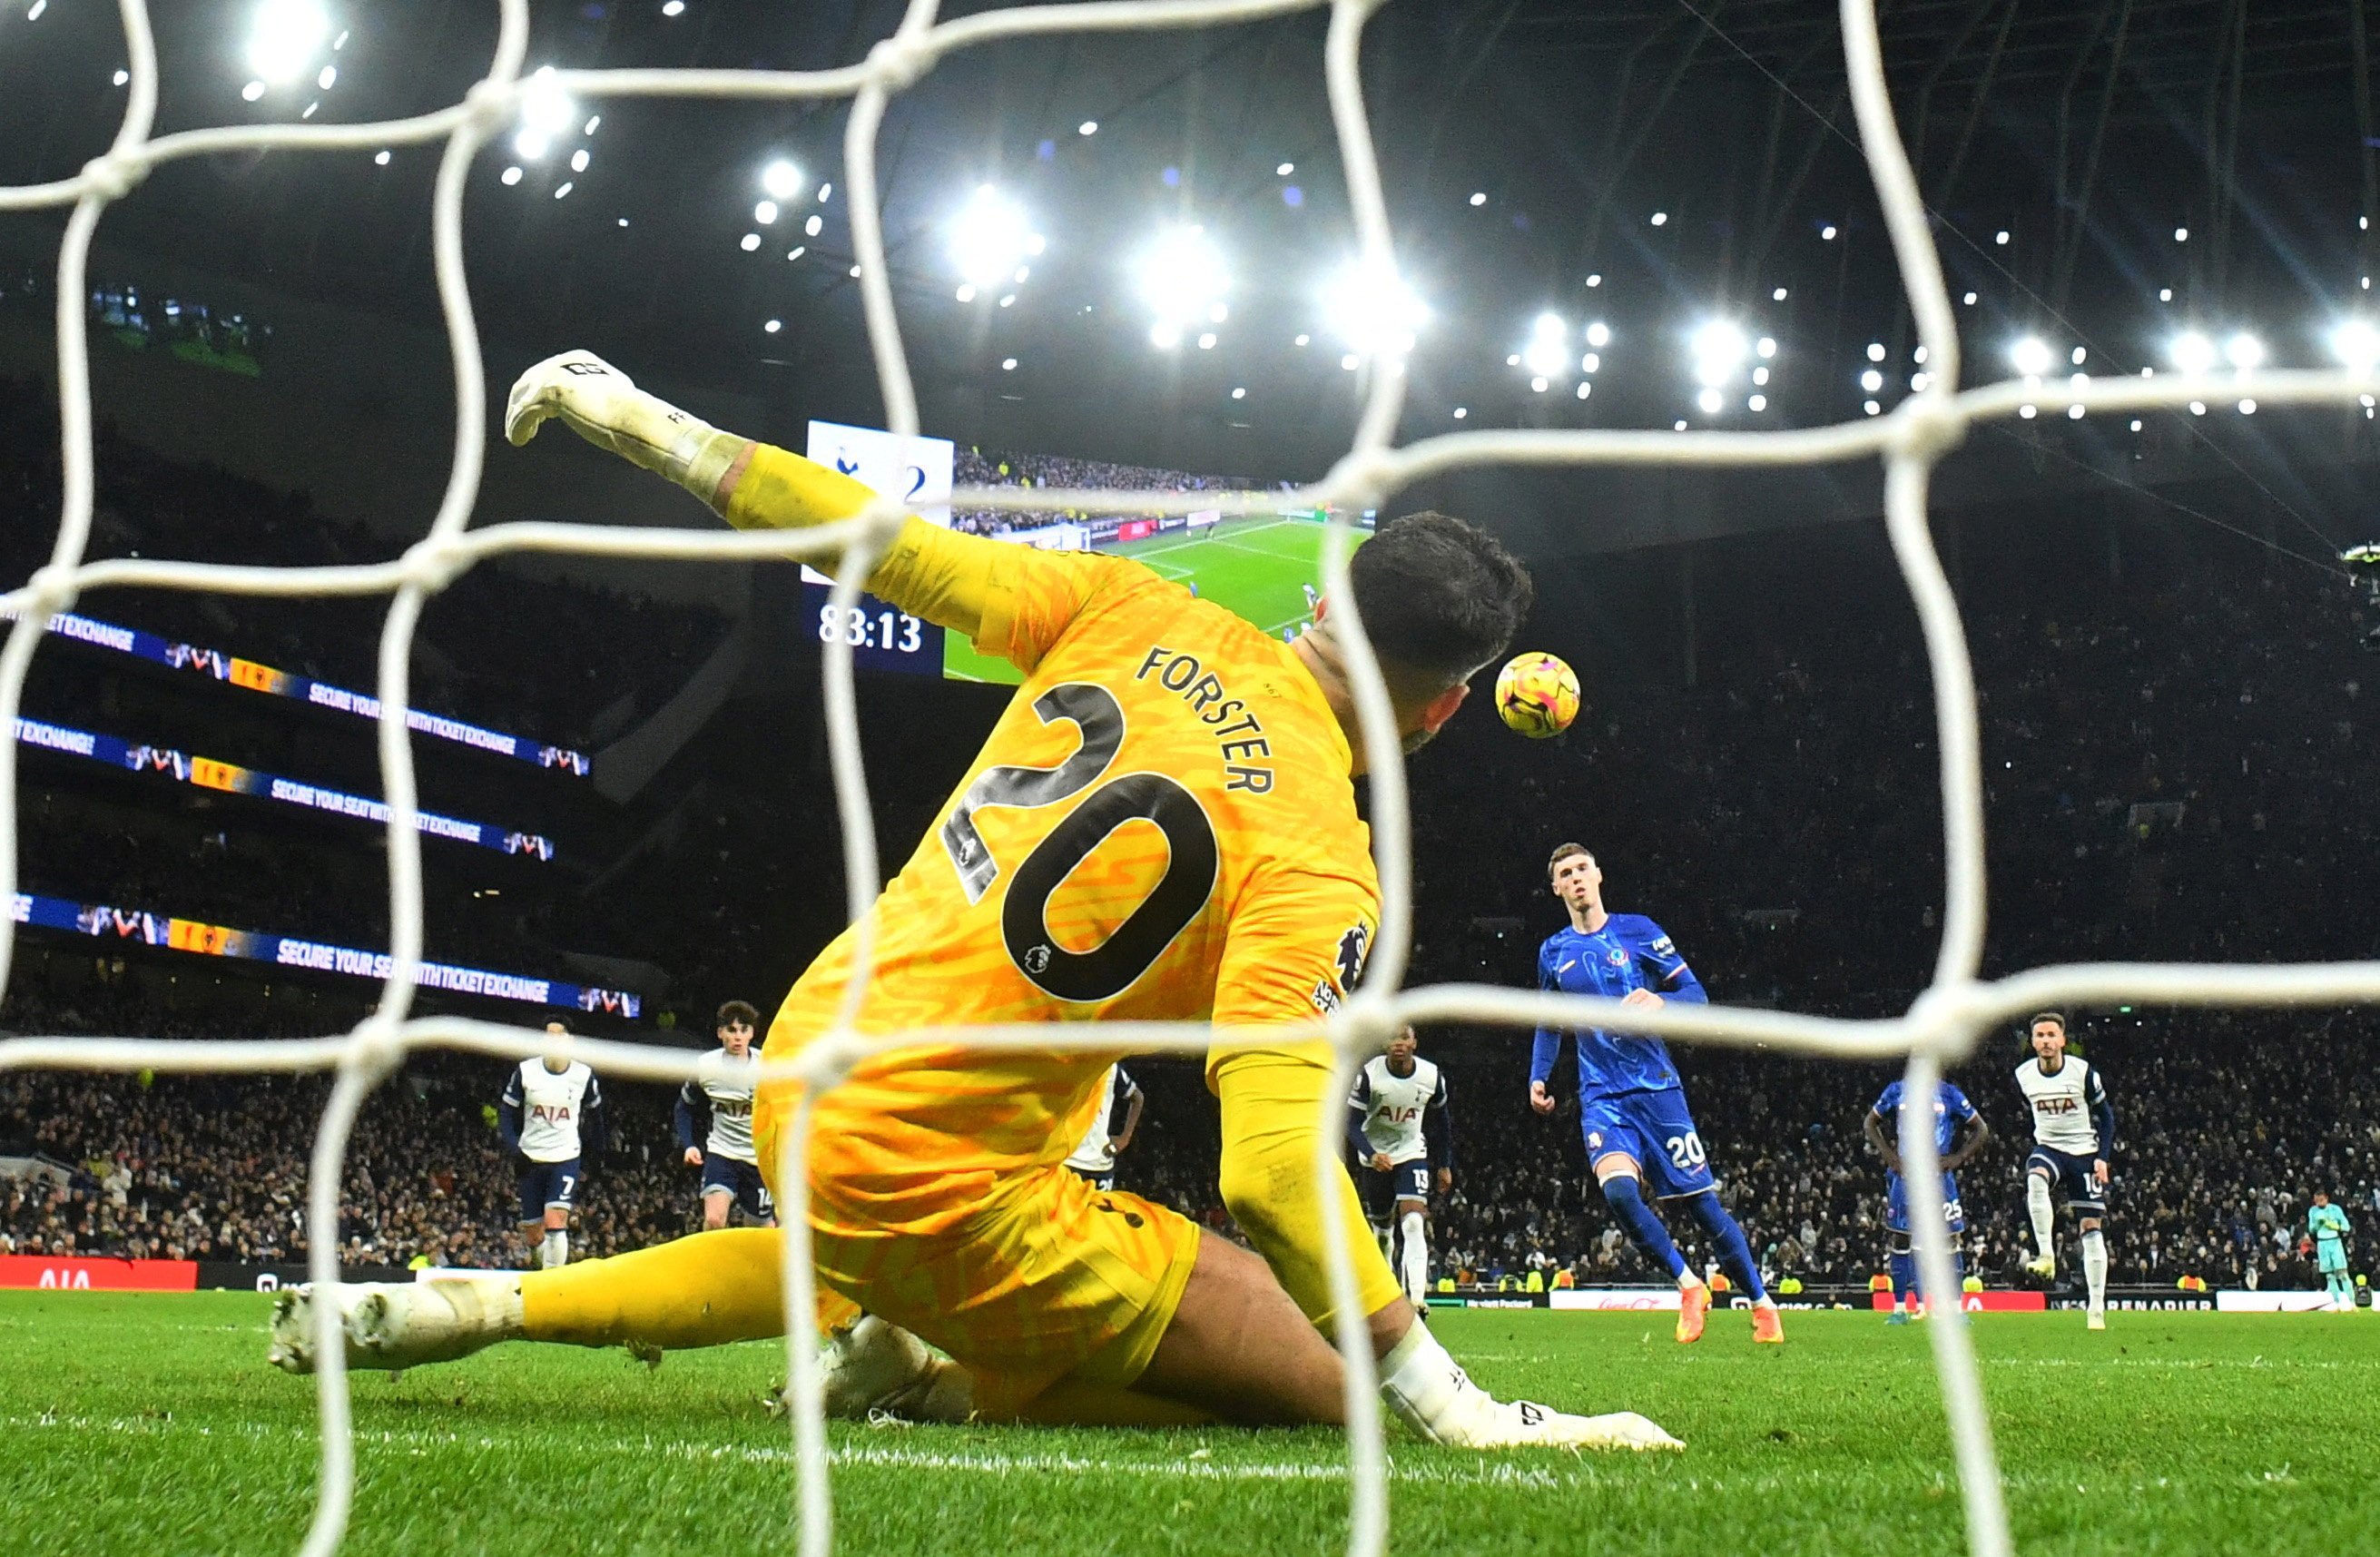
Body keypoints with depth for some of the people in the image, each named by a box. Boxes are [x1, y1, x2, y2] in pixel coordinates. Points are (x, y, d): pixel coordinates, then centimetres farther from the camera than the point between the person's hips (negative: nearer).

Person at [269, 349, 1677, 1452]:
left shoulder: (1140, 612, -1)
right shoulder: (1316, 867, -18)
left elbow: (895, 545, 4)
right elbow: (1275, 1165, -28)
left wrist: (640, 421, 14)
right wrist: (1457, 1409, -26)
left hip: (800, 1070, 8)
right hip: (922, 1172, -7)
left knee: (855, 1273, 42)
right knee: (1331, 1383, -2)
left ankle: (490, 1308, 30)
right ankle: (942, 1382, -5)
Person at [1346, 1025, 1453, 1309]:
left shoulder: (1432, 1077, -10)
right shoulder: (1369, 1075, -18)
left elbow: (1441, 1121, 8)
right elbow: (1353, 1125, -16)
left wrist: (1445, 1165, 11)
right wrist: (1371, 1155, -34)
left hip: (1412, 1153, 0)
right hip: (1376, 1157, 0)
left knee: (1414, 1223, -20)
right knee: (1383, 1227, 11)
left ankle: (1415, 1297, -28)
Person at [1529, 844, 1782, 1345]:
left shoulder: (1637, 931, 1)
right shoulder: (1553, 952, 10)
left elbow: (1696, 994, 1)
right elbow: (1549, 1024, 24)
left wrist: (1658, 1001, -20)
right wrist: (1538, 1076, 9)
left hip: (1656, 1087, -2)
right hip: (1601, 1096, 2)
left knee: (1702, 1201, 0)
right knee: (1618, 1191, -25)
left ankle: (1762, 1303, 15)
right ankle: (1688, 1286, -9)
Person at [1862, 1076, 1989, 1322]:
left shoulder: (1949, 1094, 2)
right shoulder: (1897, 1091, 6)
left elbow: (1981, 1129, 9)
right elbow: (1869, 1123, 16)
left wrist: (1957, 1158, -4)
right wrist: (1887, 1155, 2)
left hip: (1939, 1175, -1)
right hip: (1904, 1174, 1)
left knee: (1949, 1238, -3)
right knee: (1900, 1239, 2)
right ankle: (1899, 1308, 9)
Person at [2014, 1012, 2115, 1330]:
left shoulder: (2083, 1071, -12)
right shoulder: (2024, 1075, -3)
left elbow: (2105, 1115, -1)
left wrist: (2102, 1157, -9)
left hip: (2084, 1152, -1)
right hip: (2048, 1148, 2)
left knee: (2090, 1227, -3)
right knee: (2035, 1179, -35)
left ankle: (2096, 1307, 2)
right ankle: (2046, 1256, -34)